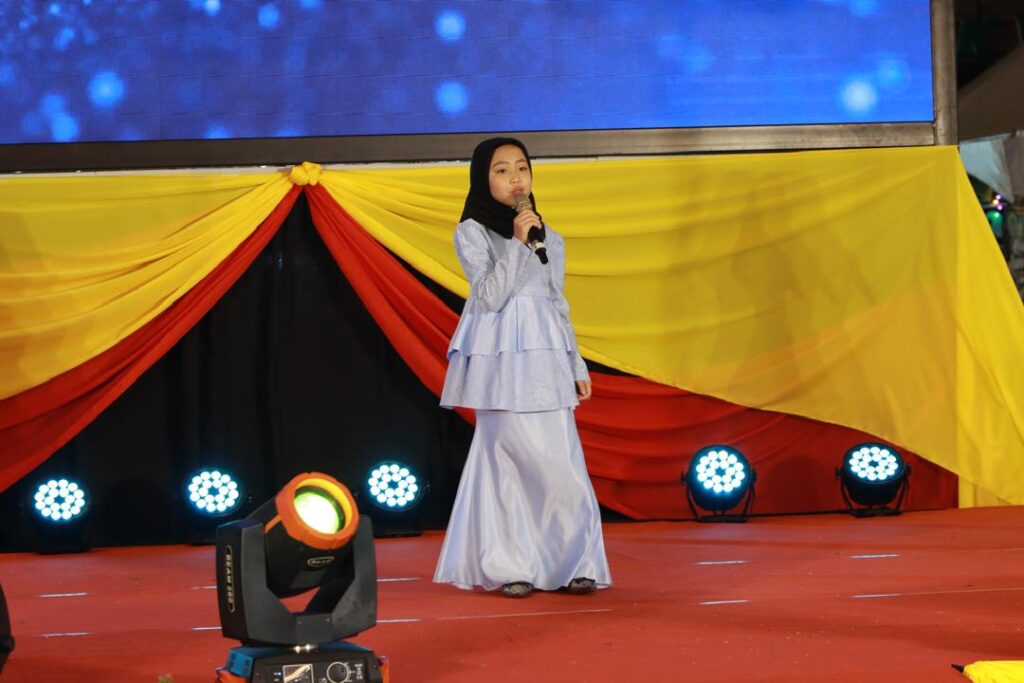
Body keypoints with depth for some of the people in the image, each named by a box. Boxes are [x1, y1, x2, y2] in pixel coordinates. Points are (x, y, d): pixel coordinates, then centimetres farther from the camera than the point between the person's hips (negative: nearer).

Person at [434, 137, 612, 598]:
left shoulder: (550, 239, 16)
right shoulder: (471, 233, 1)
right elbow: (491, 296, -10)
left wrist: (576, 366, 15)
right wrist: (517, 242, -14)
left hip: (545, 359, 4)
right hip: (501, 359, -4)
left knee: (563, 465, -4)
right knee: (507, 459, -7)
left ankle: (571, 565, 2)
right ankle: (510, 569, -1)